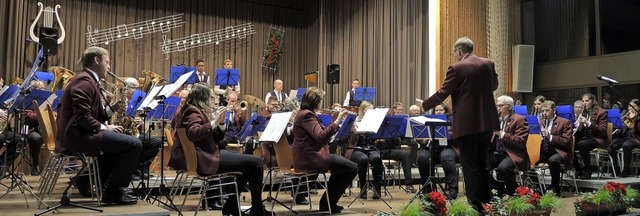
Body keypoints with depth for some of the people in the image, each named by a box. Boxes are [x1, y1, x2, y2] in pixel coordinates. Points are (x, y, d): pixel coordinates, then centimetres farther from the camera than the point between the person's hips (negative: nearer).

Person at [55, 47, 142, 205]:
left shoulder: (88, 80, 19)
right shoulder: (84, 81, -13)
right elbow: (82, 116, -23)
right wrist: (104, 127, -15)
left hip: (78, 133, 11)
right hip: (79, 135, -11)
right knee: (134, 144, -16)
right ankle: (113, 191, -5)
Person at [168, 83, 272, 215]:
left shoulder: (199, 111, 18)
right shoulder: (193, 111, -11)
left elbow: (218, 137, 16)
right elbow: (192, 134, -33)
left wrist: (221, 123, -1)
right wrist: (214, 122, -30)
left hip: (207, 155, 11)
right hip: (205, 160, -11)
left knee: (247, 162, 22)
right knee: (255, 163, -13)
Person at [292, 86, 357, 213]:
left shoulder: (304, 113, 17)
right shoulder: (307, 114, -15)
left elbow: (321, 133, 22)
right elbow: (321, 137, -28)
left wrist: (336, 124, 14)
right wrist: (337, 122, -30)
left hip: (307, 157, 11)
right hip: (309, 159, -11)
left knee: (343, 166, 25)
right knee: (352, 168, -8)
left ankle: (328, 201, 23)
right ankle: (328, 202, 2)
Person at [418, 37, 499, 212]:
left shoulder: (457, 69, -12)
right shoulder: (488, 64, 6)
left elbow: (442, 94, -9)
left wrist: (424, 105, 5)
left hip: (467, 124, -6)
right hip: (487, 122, 6)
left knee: (470, 166, 2)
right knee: (482, 164, 18)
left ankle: (476, 205, 5)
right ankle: (486, 201, 25)